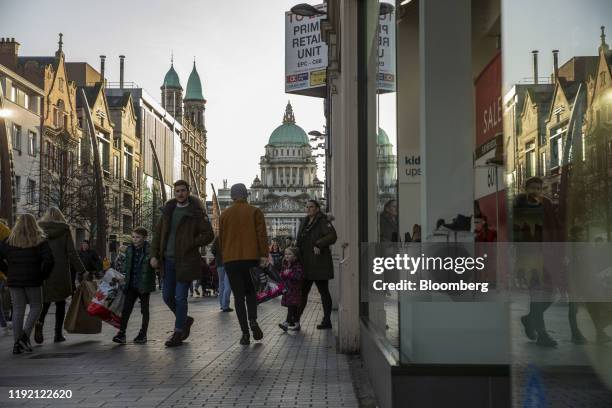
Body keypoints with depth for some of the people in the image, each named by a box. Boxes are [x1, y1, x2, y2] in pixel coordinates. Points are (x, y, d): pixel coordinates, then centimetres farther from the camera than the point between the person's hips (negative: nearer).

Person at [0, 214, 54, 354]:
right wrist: (43, 275, 0)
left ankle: (17, 343, 5)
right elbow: (48, 260, -13)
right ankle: (25, 335, -6)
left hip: (14, 280, 3)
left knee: (18, 310, 7)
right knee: (36, 307, 11)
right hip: (33, 281, -3)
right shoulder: (40, 241, -3)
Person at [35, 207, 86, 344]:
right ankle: (58, 334, 9)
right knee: (60, 303, 9)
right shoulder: (64, 230, -2)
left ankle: (39, 322, -14)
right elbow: (72, 253, -6)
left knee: (45, 302, 13)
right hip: (61, 271, -2)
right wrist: (81, 270, -1)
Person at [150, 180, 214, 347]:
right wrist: (154, 255, 3)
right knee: (167, 296, 8)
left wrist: (189, 245, -14)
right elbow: (158, 233, 13)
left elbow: (209, 235, -8)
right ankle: (185, 320, 31)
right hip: (168, 260, 6)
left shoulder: (196, 212, -4)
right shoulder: (168, 210, 12)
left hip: (186, 261, -6)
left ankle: (178, 333, 6)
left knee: (180, 297, -4)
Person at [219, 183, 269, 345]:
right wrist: (264, 254, -6)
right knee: (251, 291, 16)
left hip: (230, 260, 1)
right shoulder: (254, 212, 2)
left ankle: (245, 333, -3)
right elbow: (262, 234, -6)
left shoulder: (224, 214, 10)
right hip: (251, 258, -1)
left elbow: (221, 238, 12)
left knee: (238, 295, 3)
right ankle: (253, 320, -8)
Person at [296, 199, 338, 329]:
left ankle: (327, 321, 10)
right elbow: (299, 242, 22)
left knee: (324, 292, 2)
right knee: (302, 292, 8)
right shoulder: (304, 223, 16)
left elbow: (332, 236, -21)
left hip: (319, 263, -7)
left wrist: (318, 245, -25)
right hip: (306, 264, 7)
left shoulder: (323, 222, -7)